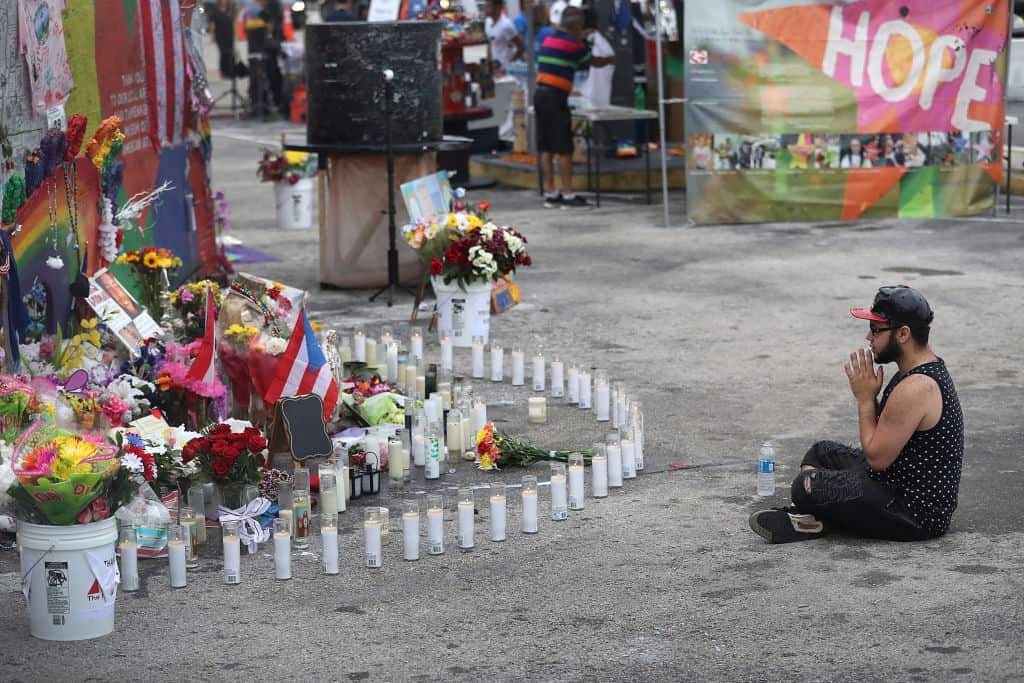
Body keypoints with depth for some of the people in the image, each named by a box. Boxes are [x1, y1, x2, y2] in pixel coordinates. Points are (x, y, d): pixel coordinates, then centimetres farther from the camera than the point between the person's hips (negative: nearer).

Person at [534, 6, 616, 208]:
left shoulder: (549, 39, 15)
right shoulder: (572, 43, -6)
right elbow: (595, 62, 8)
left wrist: (581, 37, 45)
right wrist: (611, 60, 28)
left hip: (540, 94, 8)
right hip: (555, 96, -8)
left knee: (546, 147, 7)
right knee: (564, 148, -4)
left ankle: (550, 194, 9)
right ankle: (568, 194, -3)